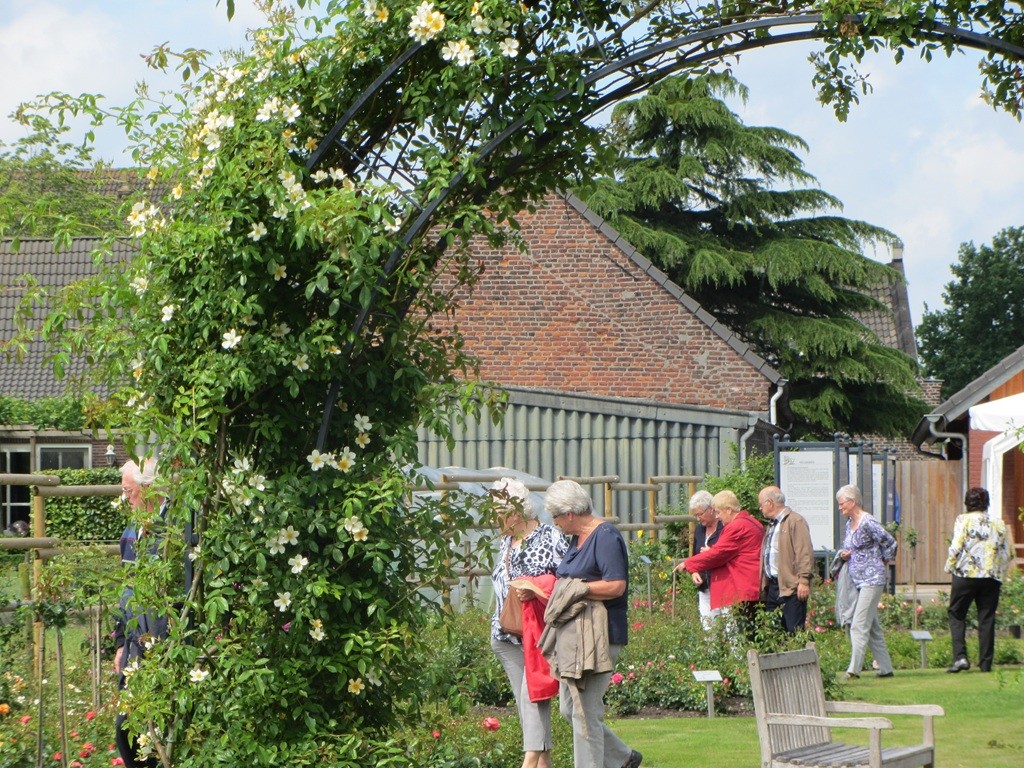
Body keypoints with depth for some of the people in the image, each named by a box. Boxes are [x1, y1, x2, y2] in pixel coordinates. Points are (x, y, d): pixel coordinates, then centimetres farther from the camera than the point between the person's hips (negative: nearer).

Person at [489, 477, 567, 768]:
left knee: (533, 693, -16)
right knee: (524, 699, 6)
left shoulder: (550, 537, -9)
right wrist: (498, 625, 18)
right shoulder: (507, 542, 15)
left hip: (539, 633, -8)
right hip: (507, 638, 8)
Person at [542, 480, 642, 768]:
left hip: (596, 636, -10)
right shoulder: (577, 538, 17)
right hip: (571, 636, 10)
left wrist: (576, 589, -14)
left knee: (585, 712, -6)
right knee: (569, 709, 13)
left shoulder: (606, 537, -13)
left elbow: (616, 586, -20)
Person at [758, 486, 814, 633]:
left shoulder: (795, 521, -8)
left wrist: (803, 580, -21)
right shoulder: (772, 525, 22)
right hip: (772, 586, 9)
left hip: (791, 587, -9)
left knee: (794, 631, -11)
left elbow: (805, 553, -15)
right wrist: (764, 585, 22)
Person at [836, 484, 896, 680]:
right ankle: (885, 668, 17)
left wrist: (882, 564, -1)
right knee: (872, 626, 11)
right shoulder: (849, 524, 12)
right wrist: (845, 554, 3)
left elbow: (890, 544, -13)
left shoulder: (868, 523, -14)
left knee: (859, 625, -13)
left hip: (872, 580, -9)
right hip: (858, 581, 9)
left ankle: (854, 669, -16)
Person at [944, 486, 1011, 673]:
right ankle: (985, 663, 7)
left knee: (956, 614, 8)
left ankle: (960, 656, -8)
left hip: (966, 574, -3)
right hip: (992, 577, 3)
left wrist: (950, 567, 5)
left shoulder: (963, 520, -2)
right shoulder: (998, 524, 9)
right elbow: (1005, 553, 9)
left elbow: (956, 547, -9)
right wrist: (1000, 575, 18)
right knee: (987, 619, 7)